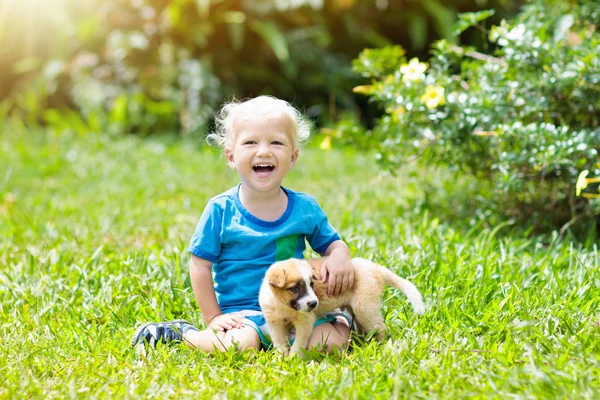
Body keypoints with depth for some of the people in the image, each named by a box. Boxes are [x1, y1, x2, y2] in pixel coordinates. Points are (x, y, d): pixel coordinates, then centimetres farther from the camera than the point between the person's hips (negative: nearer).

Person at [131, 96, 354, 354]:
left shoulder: (305, 208, 2)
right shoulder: (221, 210, -7)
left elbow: (331, 243, 14)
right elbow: (200, 265, -2)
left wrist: (340, 257, -10)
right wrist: (213, 318, -7)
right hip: (241, 312, -3)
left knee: (331, 341, -20)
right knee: (238, 344, -33)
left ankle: (342, 319, 17)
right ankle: (181, 333, -4)